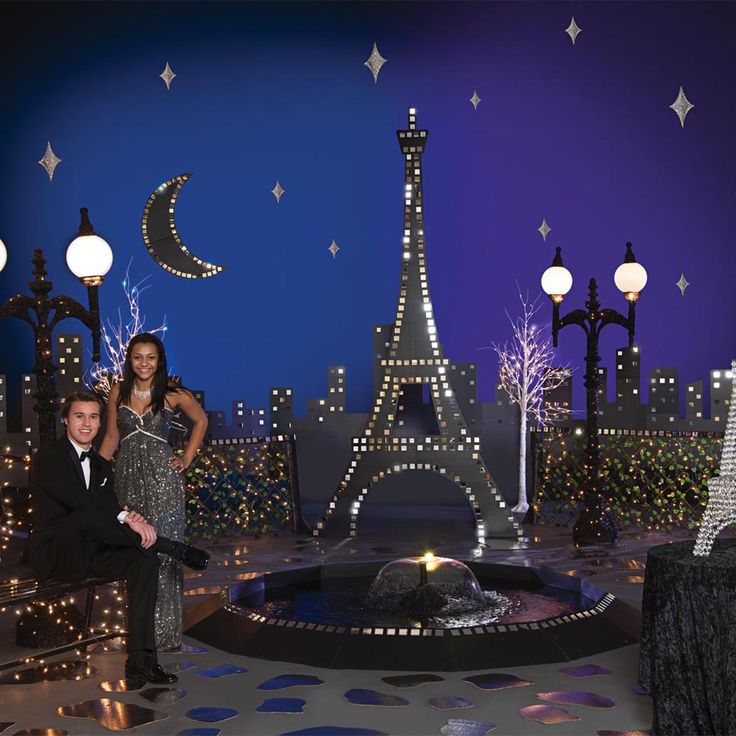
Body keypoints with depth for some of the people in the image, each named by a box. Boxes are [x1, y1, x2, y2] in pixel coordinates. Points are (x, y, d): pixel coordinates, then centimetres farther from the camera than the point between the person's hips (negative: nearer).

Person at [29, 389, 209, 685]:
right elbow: (77, 499, -23)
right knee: (90, 514, -36)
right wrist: (126, 517, -33)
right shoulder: (49, 456, -7)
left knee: (144, 559, -21)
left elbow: (111, 506, 6)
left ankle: (140, 658, -25)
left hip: (90, 553, 7)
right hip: (54, 553, -6)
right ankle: (174, 549, -25)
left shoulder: (102, 466, 17)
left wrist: (130, 517, -20)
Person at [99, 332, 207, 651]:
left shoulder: (173, 394, -1)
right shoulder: (118, 392, 5)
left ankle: (165, 632, 3)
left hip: (162, 475, -2)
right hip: (128, 475, 3)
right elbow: (111, 437, 11)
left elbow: (200, 421, 15)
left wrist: (187, 459, 8)